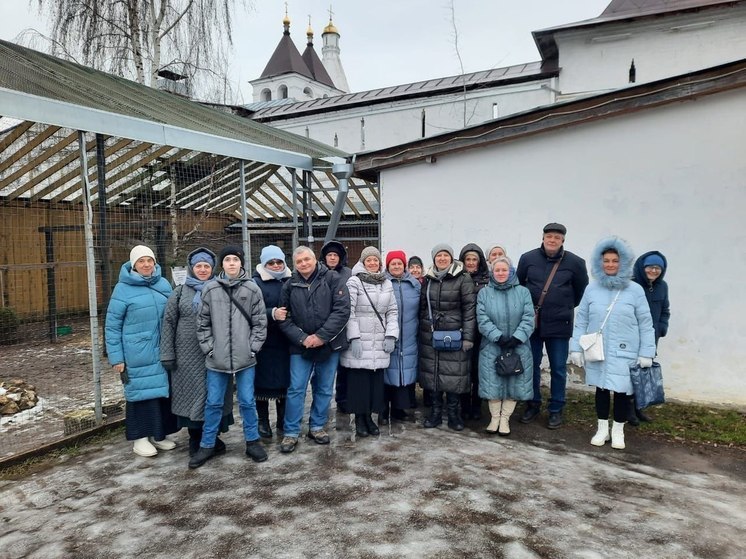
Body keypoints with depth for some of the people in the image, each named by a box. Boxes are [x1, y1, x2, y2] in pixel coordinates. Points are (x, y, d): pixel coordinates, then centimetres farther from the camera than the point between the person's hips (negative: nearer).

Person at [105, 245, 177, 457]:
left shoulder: (164, 284, 5)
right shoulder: (123, 289, -7)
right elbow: (112, 325, -5)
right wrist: (116, 357, -7)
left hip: (163, 352, 4)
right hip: (137, 354, -4)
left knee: (162, 391, 10)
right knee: (142, 392, 2)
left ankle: (159, 434, 24)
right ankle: (140, 438, 17)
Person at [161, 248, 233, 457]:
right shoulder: (180, 292, 5)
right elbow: (168, 323, 4)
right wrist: (167, 354, -2)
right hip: (188, 355, 0)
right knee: (191, 393, 7)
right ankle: (195, 438, 21)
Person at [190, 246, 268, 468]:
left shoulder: (252, 289, -1)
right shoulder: (210, 289, 1)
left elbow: (260, 322, 2)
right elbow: (203, 323, 5)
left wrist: (253, 348, -4)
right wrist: (208, 348, -1)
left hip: (245, 358, -1)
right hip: (216, 358, 1)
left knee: (247, 401, 9)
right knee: (213, 403, 10)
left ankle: (252, 441, 25)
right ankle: (207, 445, 24)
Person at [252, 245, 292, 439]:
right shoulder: (256, 283, -4)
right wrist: (272, 314, -26)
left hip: (286, 342, 3)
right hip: (264, 342, -3)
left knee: (284, 380, 10)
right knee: (264, 381, 5)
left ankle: (283, 420, 26)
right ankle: (263, 421, 21)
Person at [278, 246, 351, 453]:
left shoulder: (333, 279, -5)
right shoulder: (290, 285, 3)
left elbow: (342, 310, -12)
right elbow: (284, 318, 1)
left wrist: (321, 336, -17)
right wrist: (302, 338, -14)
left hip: (329, 345, 0)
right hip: (300, 346, 1)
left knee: (324, 389, 11)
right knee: (296, 389, 1)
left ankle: (317, 427, 27)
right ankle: (291, 433, 13)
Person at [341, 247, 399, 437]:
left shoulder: (387, 284, 13)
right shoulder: (354, 282, -3)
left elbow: (393, 311, 12)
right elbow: (349, 311, -8)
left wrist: (391, 335, 1)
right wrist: (354, 337, -14)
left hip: (379, 343, 4)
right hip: (359, 341, -4)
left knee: (376, 380, 6)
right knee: (359, 380, 0)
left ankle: (369, 416, 20)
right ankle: (359, 418, 14)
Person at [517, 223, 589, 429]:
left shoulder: (575, 262, -4)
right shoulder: (528, 258, -2)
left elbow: (581, 290, 9)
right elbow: (518, 284, 10)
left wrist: (566, 307, 11)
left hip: (559, 325, -1)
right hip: (531, 323, 1)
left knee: (558, 369, 7)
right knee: (531, 366, 10)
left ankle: (556, 410, 21)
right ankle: (533, 405, 26)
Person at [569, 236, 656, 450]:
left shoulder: (635, 290, -5)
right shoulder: (592, 289, 0)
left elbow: (645, 324, -1)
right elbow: (581, 321, 3)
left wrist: (646, 353, -4)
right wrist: (576, 348, 1)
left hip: (624, 353, -1)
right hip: (597, 352, 2)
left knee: (621, 391, 6)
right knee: (601, 389, 12)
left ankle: (618, 430, 26)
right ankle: (602, 428, 29)